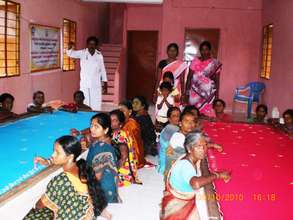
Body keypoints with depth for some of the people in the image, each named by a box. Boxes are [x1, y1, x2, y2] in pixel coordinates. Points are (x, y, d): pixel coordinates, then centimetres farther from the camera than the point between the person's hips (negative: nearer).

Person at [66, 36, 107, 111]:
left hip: (96, 85, 1)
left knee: (96, 105, 4)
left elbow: (102, 70, 7)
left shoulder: (99, 55, 2)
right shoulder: (82, 53, -1)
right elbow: (70, 54, -10)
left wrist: (105, 84, 5)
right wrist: (70, 47, -33)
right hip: (84, 84, -1)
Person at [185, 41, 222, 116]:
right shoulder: (195, 61, 5)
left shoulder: (215, 63, 2)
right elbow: (189, 77, 6)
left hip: (208, 93, -1)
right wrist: (186, 92, 1)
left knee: (206, 113, -8)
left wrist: (216, 95, -1)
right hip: (195, 92, 1)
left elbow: (217, 81, 4)